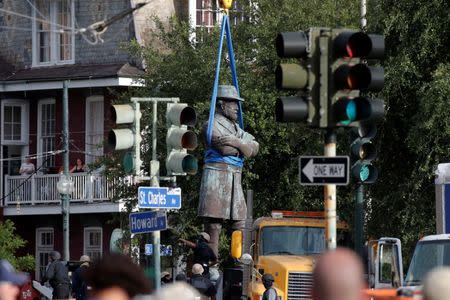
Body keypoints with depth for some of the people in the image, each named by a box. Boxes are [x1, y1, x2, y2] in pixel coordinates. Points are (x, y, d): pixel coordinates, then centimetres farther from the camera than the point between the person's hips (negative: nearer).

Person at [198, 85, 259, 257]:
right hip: (217, 176, -8)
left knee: (240, 222, 8)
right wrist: (244, 146, 1)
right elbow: (225, 148, -17)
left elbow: (254, 148, 10)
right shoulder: (213, 125, -3)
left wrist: (237, 143, -9)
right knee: (214, 223, -9)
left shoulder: (235, 127, 22)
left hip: (234, 178, 8)